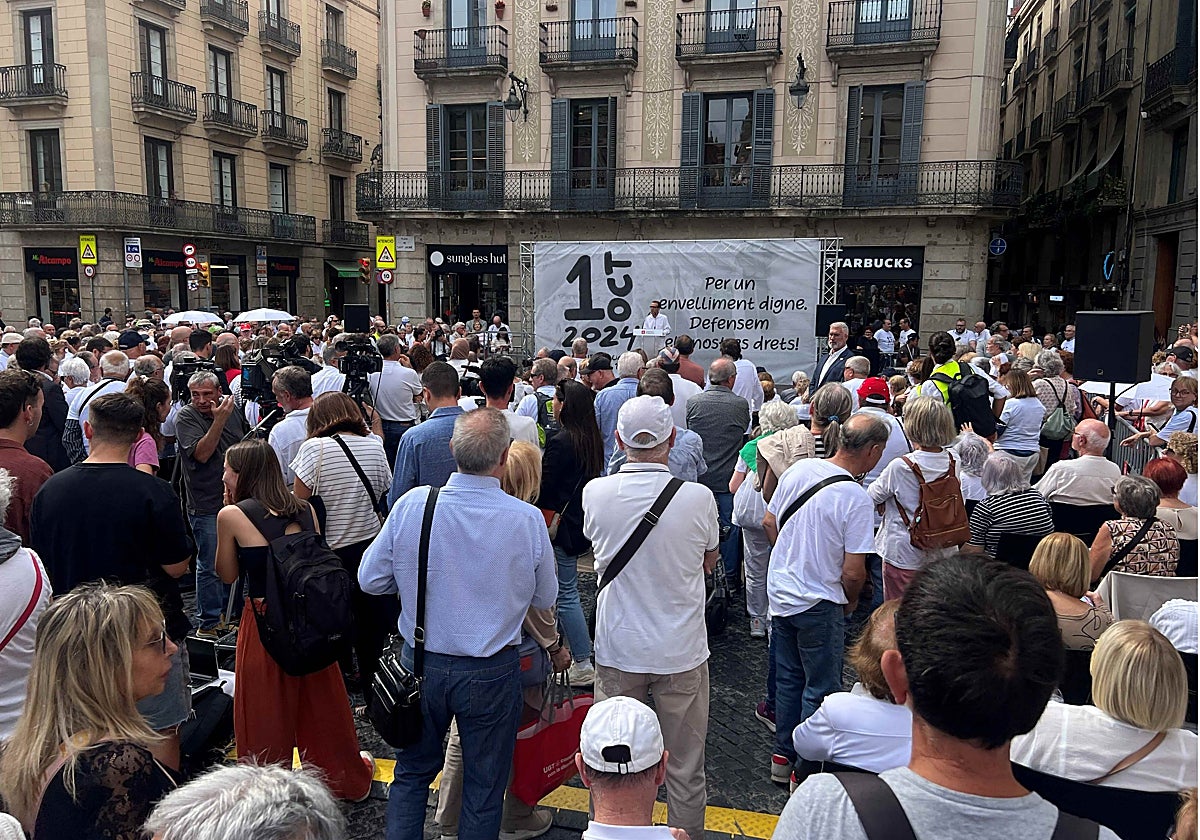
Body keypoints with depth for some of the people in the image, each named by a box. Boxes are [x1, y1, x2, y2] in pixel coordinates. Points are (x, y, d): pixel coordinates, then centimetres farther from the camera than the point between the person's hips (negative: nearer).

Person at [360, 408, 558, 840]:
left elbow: (371, 580, -4)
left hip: (421, 663, 2)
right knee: (484, 787, 19)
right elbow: (545, 600, -4)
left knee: (412, 772, 25)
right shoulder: (528, 519, -18)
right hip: (492, 673, -1)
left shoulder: (412, 504, -15)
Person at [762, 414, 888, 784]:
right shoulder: (855, 498, -22)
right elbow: (853, 572, -20)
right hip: (819, 603, -7)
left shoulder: (798, 469, -4)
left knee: (789, 678, 22)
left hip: (780, 591, 7)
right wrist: (851, 601, 1)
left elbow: (769, 523, 6)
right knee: (821, 688, 12)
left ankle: (783, 757, 35)